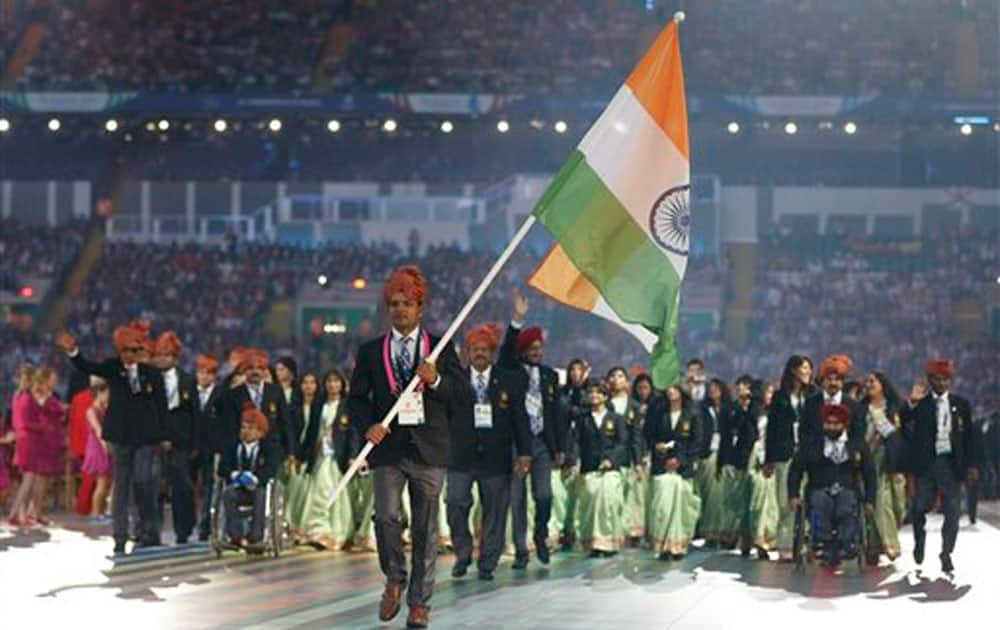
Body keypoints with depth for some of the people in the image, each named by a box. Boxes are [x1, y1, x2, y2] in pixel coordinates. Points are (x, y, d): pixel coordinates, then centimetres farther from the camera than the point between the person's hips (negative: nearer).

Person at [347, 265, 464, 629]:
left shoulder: (442, 348, 9)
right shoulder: (371, 351, 11)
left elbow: (460, 389, 2)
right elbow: (357, 397, 9)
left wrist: (435, 380, -18)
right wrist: (368, 425, -10)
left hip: (428, 447, 0)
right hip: (388, 445, 0)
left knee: (425, 527, 2)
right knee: (385, 516, -14)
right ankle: (394, 580, 12)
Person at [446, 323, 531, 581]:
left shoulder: (509, 382, 7)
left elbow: (520, 420, 6)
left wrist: (524, 453, -1)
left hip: (495, 459, 0)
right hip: (460, 457, 0)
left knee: (494, 511, 2)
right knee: (456, 506, -7)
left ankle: (487, 564, 12)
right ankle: (462, 555, 12)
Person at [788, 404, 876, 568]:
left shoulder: (858, 445, 14)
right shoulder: (811, 444, 14)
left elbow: (869, 475, 14)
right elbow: (795, 470, 10)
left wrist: (869, 500, 0)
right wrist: (793, 495, -3)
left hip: (848, 490, 0)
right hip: (820, 490, 0)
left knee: (847, 502, -35)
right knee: (820, 502, -36)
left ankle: (847, 546, -43)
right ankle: (822, 544, -43)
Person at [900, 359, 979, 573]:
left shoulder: (961, 405, 7)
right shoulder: (920, 404, 3)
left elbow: (970, 436, 8)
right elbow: (903, 421, -10)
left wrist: (972, 465, 2)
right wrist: (911, 403, -26)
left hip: (951, 463, 1)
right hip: (927, 463, -1)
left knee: (951, 512, 0)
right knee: (919, 507, -2)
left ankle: (946, 554, 10)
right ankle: (920, 539, 27)